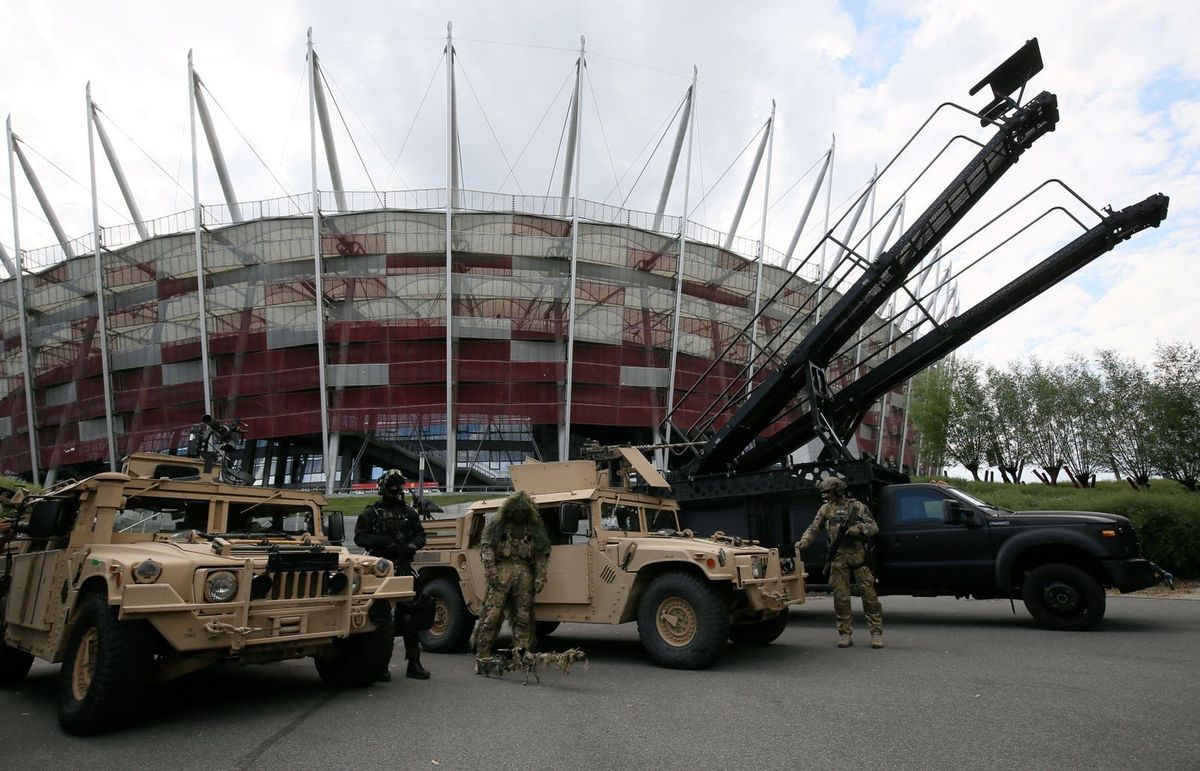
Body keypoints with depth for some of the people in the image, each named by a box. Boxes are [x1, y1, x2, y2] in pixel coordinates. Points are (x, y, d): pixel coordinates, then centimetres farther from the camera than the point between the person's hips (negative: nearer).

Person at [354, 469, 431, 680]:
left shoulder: (409, 512, 13)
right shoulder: (371, 513, 3)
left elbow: (420, 535, 16)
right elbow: (359, 537, -3)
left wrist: (412, 545, -6)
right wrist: (383, 541, -17)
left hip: (404, 568, 3)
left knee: (409, 615, 3)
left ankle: (414, 663, 8)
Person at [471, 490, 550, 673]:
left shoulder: (536, 529, 16)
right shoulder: (497, 526, 9)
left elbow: (542, 554, 14)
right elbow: (486, 547, 2)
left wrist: (540, 577, 4)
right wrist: (490, 570, -9)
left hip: (524, 573, 3)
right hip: (502, 570, -2)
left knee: (523, 617, 4)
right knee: (491, 615, -8)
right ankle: (482, 657, -4)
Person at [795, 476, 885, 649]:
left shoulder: (857, 506, 5)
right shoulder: (825, 509, 12)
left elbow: (874, 527, 6)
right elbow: (813, 529, 8)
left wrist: (858, 529, -13)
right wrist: (802, 543, -8)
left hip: (859, 555, -2)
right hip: (838, 557, 2)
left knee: (868, 593, -4)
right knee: (841, 596, 1)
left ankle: (876, 633, 3)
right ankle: (845, 634, 8)